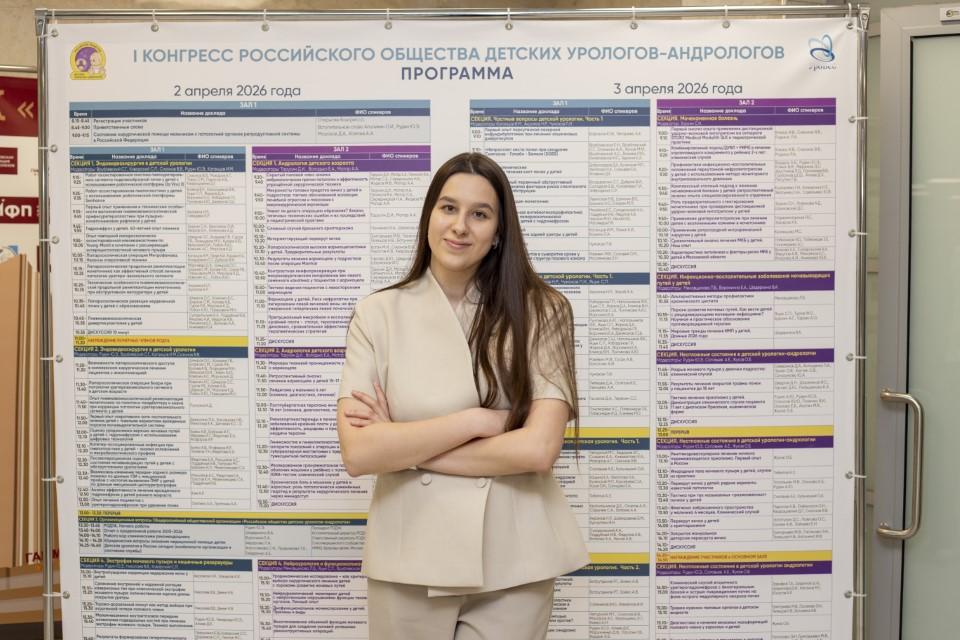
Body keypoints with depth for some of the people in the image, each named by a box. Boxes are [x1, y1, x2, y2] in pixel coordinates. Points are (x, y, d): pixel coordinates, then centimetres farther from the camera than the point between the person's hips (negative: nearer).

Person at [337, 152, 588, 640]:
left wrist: (401, 445, -12)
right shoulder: (378, 314, -3)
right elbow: (357, 453, -11)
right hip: (408, 558, 1)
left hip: (514, 558, 0)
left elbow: (538, 449, -15)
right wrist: (476, 420, -16)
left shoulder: (538, 311, -6)